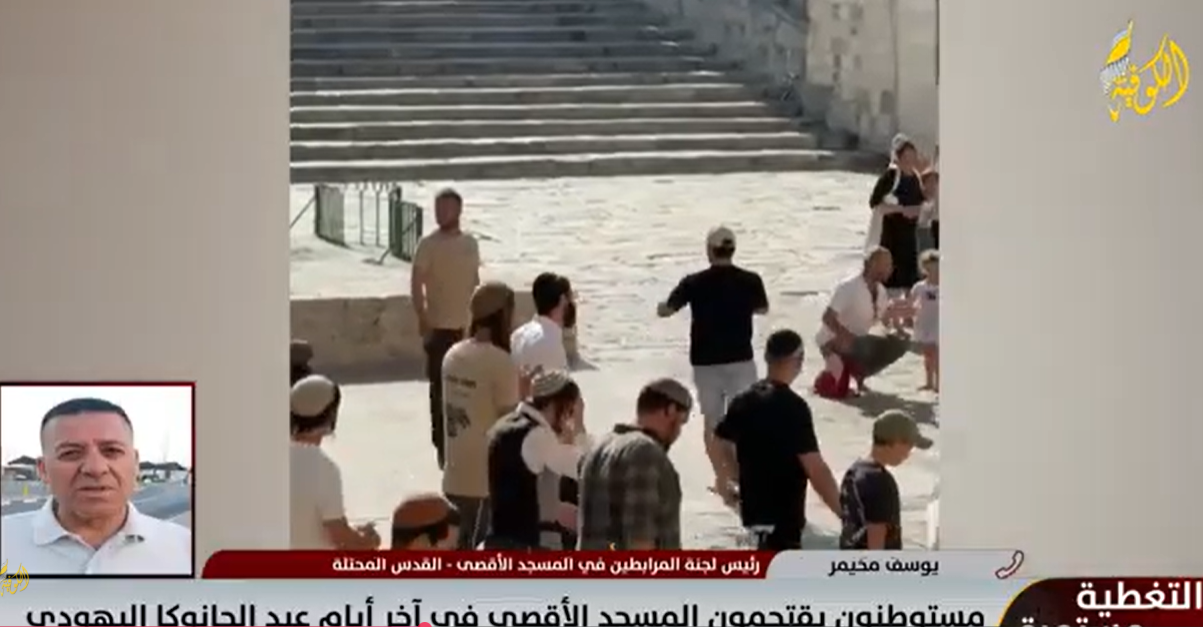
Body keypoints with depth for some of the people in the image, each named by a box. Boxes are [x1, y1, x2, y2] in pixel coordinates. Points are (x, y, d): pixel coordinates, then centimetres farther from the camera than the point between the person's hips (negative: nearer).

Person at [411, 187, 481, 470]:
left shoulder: (470, 243, 7)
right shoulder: (428, 245, -8)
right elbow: (416, 286, -9)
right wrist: (423, 321, -16)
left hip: (468, 325, 5)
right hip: (440, 327, -5)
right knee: (440, 388, -1)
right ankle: (442, 445, 5)